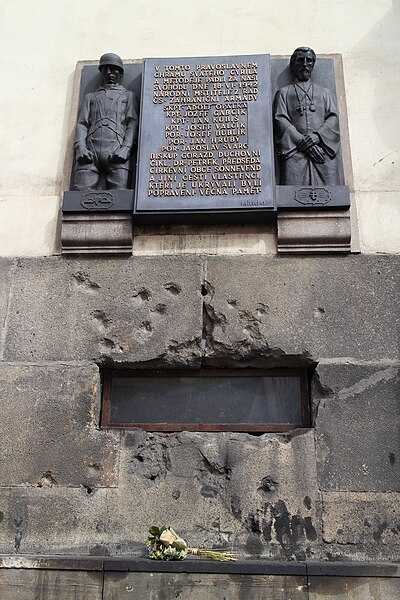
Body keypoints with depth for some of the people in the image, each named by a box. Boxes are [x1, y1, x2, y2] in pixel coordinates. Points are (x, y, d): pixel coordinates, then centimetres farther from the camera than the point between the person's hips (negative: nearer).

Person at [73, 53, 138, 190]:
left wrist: (126, 148, -9)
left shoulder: (127, 95, 27)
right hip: (90, 152, 2)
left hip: (116, 153, -2)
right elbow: (82, 123, 19)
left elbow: (132, 123, 11)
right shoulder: (90, 97, 33)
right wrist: (81, 147, -3)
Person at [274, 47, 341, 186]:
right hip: (294, 151, -2)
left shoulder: (324, 92, 28)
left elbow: (333, 118, 14)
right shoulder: (284, 92, 21)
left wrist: (318, 135, -9)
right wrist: (302, 142, -10)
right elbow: (280, 120, 5)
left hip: (323, 150, 2)